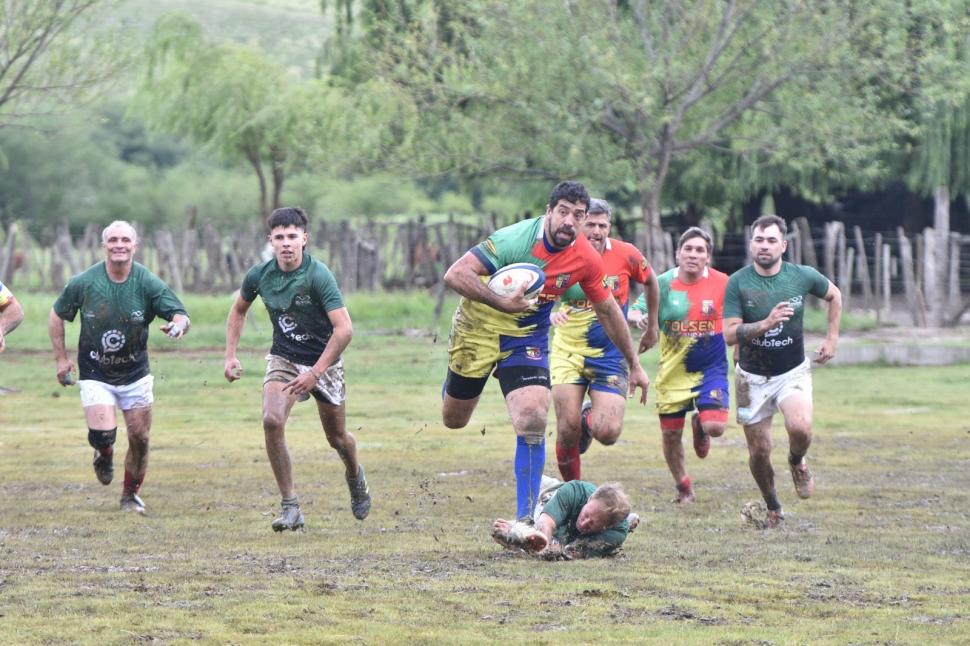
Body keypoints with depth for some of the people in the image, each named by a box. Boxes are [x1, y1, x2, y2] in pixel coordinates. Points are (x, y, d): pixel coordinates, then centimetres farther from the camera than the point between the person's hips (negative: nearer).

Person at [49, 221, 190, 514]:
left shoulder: (149, 284, -11)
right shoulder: (83, 283, -10)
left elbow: (181, 316, -12)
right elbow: (57, 315, 5)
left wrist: (179, 324, -37)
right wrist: (61, 358, 3)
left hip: (135, 374, 1)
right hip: (95, 374, -1)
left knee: (139, 438, 4)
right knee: (102, 433, -18)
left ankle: (130, 495, 27)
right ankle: (104, 456, 20)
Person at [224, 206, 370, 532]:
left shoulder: (318, 276, -23)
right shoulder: (260, 275, -9)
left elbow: (344, 329, -27)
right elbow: (238, 310, 13)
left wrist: (315, 373, -29)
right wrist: (231, 355, 5)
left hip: (323, 360, -2)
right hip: (283, 358, 3)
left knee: (337, 438, 10)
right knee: (272, 421, -23)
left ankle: (355, 475, 48)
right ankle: (290, 507, -15)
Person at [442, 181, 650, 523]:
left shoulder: (586, 259, -13)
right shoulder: (515, 239, -27)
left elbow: (608, 311, 4)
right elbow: (455, 274, -31)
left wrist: (634, 365, 8)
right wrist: (500, 302, -43)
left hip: (528, 338, 2)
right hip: (478, 328, -2)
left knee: (533, 421, -19)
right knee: (454, 420, 13)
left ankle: (526, 516, -10)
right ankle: (453, 380, 52)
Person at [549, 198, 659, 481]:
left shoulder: (626, 255, -6)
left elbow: (650, 281, 14)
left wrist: (652, 324, 23)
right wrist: (550, 313, -22)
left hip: (610, 354, 0)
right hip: (568, 352, 0)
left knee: (608, 433, -13)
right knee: (567, 431, -9)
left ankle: (590, 418, 25)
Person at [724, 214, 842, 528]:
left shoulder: (803, 276, -8)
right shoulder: (738, 283, -12)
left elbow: (834, 295, 14)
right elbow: (730, 334, -18)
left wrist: (832, 338, 9)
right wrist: (766, 323, -33)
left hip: (793, 372, 0)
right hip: (752, 377, 0)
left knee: (800, 427, -28)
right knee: (759, 451, 3)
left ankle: (797, 462, 8)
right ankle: (772, 508, 30)